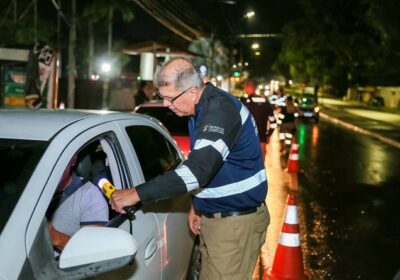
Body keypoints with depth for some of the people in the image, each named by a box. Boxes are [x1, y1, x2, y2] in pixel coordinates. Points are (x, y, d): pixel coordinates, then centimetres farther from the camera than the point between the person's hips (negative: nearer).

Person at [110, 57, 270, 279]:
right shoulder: (202, 109, 8)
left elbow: (197, 169, -32)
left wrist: (137, 194, -31)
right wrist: (197, 204, 14)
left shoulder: (221, 110, -23)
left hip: (236, 221, -9)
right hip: (212, 218, 9)